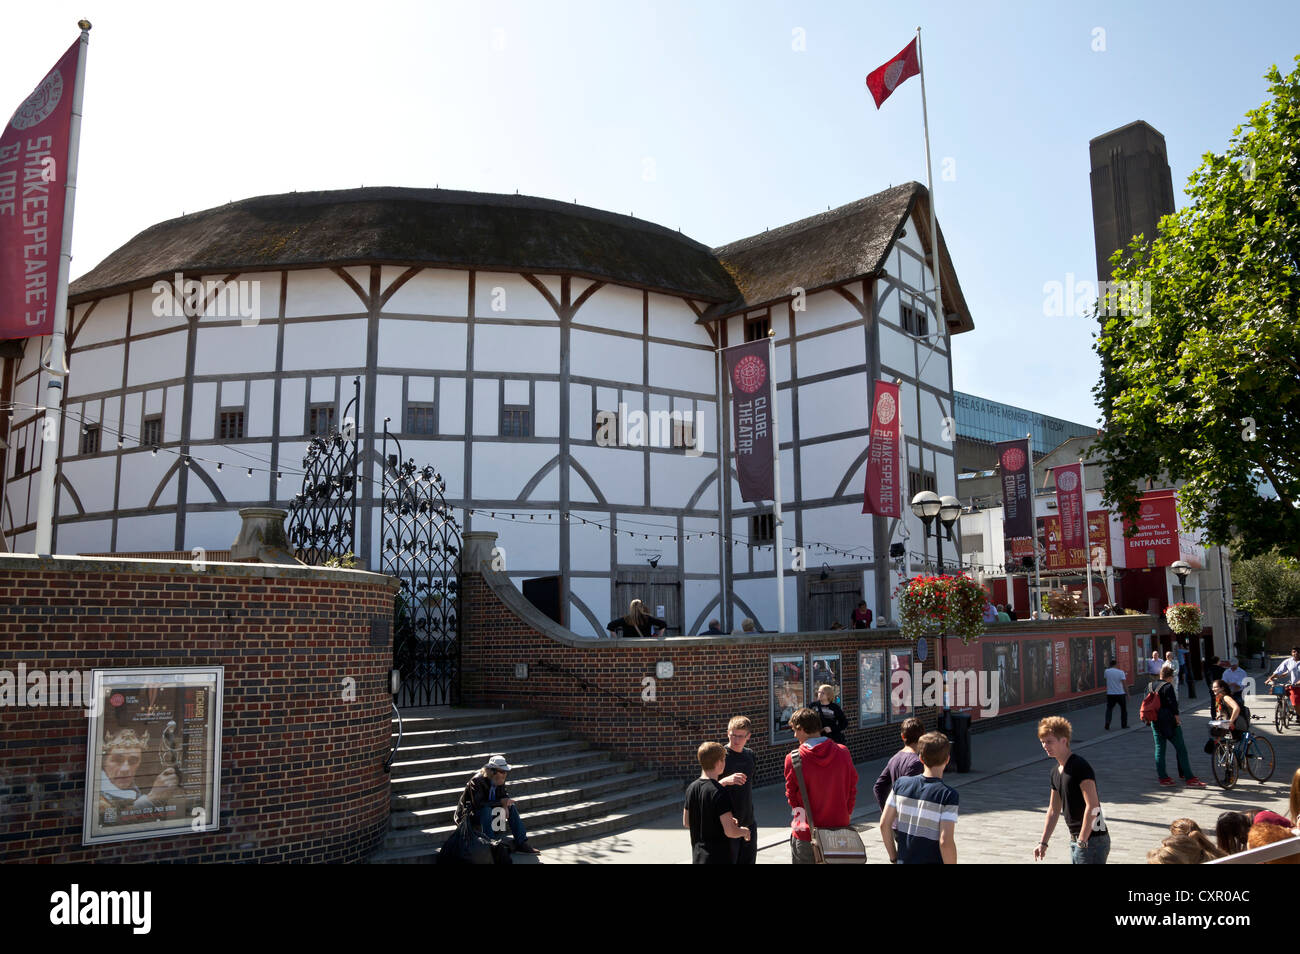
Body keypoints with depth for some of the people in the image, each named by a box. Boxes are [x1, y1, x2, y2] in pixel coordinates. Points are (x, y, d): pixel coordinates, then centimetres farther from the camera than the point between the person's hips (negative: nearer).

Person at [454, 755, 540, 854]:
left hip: (488, 811, 7)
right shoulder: (477, 781, -26)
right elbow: (478, 803, -35)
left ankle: (522, 843, -11)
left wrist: (505, 805, -19)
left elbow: (504, 796, 6)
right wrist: (501, 802, -32)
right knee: (486, 809, -36)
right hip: (469, 815, -7)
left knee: (511, 807, -8)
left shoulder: (499, 781, -4)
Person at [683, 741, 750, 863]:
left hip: (698, 857, 7)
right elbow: (730, 831, -22)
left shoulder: (691, 788, 2)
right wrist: (744, 831, 0)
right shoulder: (719, 793, -20)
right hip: (719, 858, -7)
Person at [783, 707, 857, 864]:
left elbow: (791, 796, -2)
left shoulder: (793, 759, -14)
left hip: (806, 835, -3)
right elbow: (852, 790, 4)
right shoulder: (843, 753, -6)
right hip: (839, 830, 3)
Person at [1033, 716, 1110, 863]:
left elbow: (1093, 806, -23)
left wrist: (1082, 841, -22)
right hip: (1076, 839, 9)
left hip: (1092, 840, -9)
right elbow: (1054, 810, 20)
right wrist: (1043, 843, 19)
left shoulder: (1079, 767, -17)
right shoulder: (1056, 771, 11)